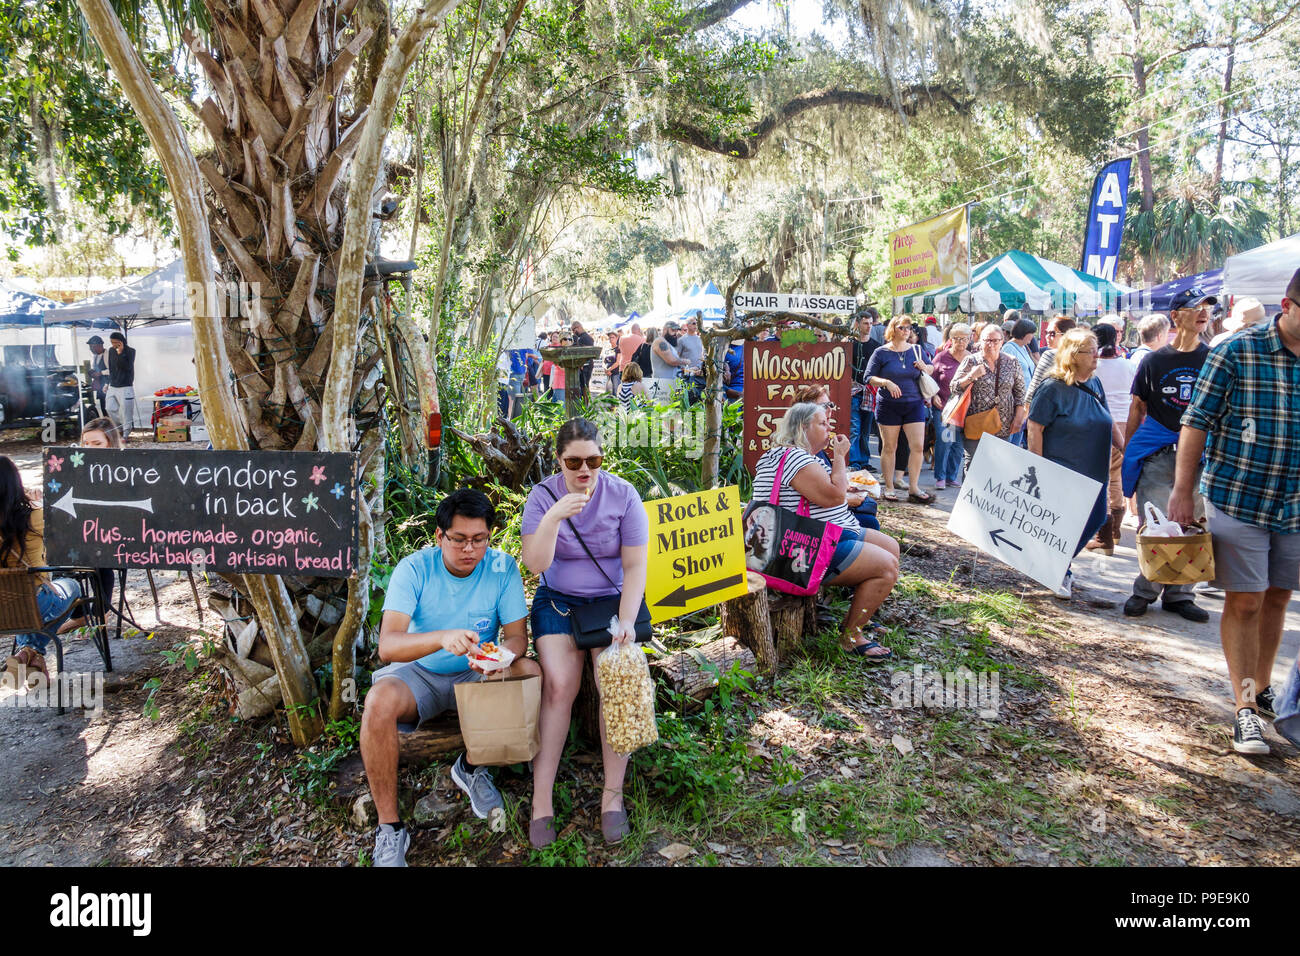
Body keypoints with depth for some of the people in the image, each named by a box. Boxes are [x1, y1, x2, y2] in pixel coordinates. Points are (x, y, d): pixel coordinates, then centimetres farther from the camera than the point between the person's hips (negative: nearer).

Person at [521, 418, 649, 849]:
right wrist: (554, 517, -29)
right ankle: (541, 800, -13)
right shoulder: (542, 496, -6)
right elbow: (535, 564, -14)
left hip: (611, 599, 0)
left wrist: (625, 622, -16)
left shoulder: (623, 495, -7)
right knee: (559, 685, -21)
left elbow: (635, 565, -6)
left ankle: (613, 793, -8)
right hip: (558, 602, 0)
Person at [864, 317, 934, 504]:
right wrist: (886, 382, -19)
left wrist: (926, 368, 0)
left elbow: (931, 370, 23)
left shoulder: (916, 351, 10)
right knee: (889, 448, 4)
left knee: (918, 446, -5)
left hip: (914, 404, 3)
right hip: (889, 405, -3)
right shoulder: (881, 352, 0)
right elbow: (869, 378, -3)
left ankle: (913, 488, 6)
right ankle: (889, 488, 15)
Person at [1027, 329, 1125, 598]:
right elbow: (1035, 428, -13)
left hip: (1092, 473, 8)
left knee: (1093, 520, 9)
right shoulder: (1052, 388, -12)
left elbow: (1108, 423, 20)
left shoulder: (1094, 384, 9)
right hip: (1062, 473, -7)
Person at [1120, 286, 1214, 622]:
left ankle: (1178, 593, 18)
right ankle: (1145, 590, 12)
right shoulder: (1154, 360, 4)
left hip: (1200, 454, 1)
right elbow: (1137, 408, 8)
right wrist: (1127, 451, 5)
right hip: (1157, 454, -1)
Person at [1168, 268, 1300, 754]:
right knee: (1244, 602, -2)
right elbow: (1196, 421, -9)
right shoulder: (1238, 352, -10)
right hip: (1238, 498, -4)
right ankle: (1245, 708, 6)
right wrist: (1183, 491, -12)